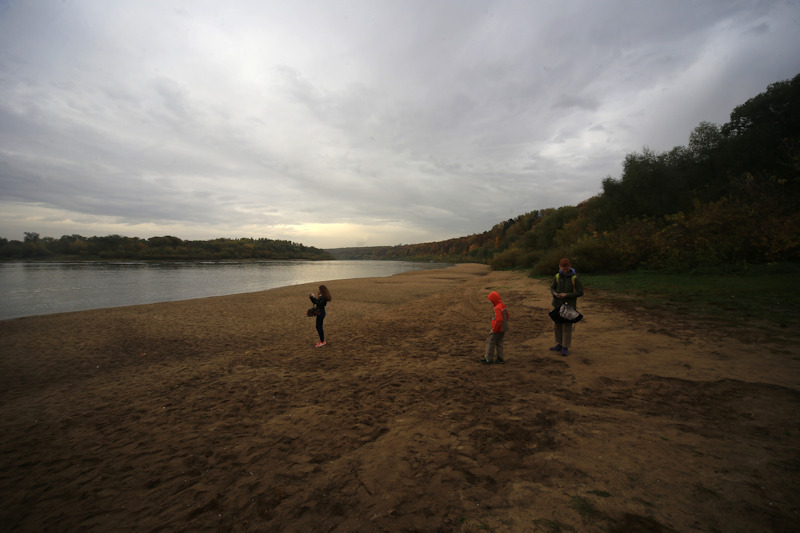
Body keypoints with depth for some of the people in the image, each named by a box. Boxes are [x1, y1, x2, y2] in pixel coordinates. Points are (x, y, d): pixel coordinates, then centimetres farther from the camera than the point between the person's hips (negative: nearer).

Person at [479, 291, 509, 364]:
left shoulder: (497, 308, -24)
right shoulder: (503, 305, 6)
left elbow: (499, 320, -30)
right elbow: (506, 316, 17)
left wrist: (494, 329, -21)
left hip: (497, 329, -9)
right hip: (503, 328, 9)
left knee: (490, 342, 2)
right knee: (499, 342, 16)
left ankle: (488, 359, 8)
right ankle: (500, 359, 20)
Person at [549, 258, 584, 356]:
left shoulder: (574, 278, -11)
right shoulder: (557, 277, 0)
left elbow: (580, 292, -8)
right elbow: (552, 288, 11)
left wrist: (567, 295, -19)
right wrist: (555, 294, -11)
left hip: (569, 305, -4)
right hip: (557, 304, 4)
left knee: (567, 327, -1)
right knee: (557, 326, 12)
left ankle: (565, 348, 10)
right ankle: (559, 345, 26)